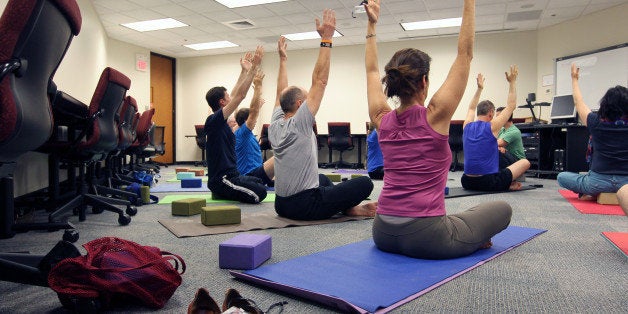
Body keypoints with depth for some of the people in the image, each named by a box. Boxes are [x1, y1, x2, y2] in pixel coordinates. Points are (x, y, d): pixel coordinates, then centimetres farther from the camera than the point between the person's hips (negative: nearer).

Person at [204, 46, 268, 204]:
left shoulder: (220, 121, 11)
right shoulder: (214, 120, -16)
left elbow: (236, 94, 20)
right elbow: (240, 95, -22)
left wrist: (244, 70, 23)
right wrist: (254, 67, -19)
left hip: (230, 175, 11)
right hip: (221, 179, -11)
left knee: (260, 183, 27)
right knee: (260, 192, -24)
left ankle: (221, 192, 15)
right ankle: (220, 193, -5)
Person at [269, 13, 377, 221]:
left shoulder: (274, 126, 5)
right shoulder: (299, 124, -16)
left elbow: (281, 93, 20)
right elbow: (319, 81, -18)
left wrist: (282, 59, 27)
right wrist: (326, 39, -15)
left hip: (282, 205, 9)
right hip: (306, 207, -9)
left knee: (323, 180, 38)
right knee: (365, 183, -5)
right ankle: (350, 209, 18)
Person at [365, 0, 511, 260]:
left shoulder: (382, 119, 2)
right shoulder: (435, 116, -11)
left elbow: (372, 70, 18)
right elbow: (465, 54, -5)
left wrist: (371, 24, 24)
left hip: (384, 235, 5)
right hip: (425, 238, -4)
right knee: (502, 209, 18)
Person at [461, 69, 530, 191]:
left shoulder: (467, 126, 6)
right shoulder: (491, 127, -8)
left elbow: (472, 108, 29)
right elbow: (511, 106, 3)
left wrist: (479, 88, 35)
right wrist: (512, 82, 10)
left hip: (467, 183, 5)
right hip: (489, 183, -5)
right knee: (525, 162, 11)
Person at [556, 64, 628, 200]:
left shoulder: (597, 122, -6)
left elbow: (579, 102, 11)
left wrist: (574, 79, 23)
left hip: (599, 181, -2)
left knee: (561, 177, 17)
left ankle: (592, 194, 5)